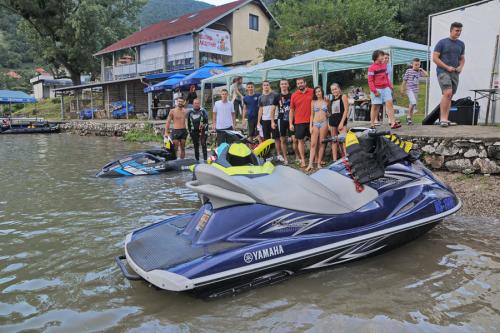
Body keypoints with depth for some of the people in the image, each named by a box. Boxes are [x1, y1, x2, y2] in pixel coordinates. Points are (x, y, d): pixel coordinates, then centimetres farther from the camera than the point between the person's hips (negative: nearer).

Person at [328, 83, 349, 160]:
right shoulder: (331, 99, 20)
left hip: (341, 119, -6)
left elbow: (346, 110, -6)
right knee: (334, 141, 6)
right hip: (332, 120, 6)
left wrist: (342, 122, -14)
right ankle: (334, 160, 9)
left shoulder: (343, 97, 2)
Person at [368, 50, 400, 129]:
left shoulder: (384, 65, 13)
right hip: (377, 89, -6)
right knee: (375, 106, 2)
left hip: (386, 88, 6)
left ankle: (393, 123, -9)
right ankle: (372, 125, 12)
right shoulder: (372, 68, -8)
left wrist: (390, 86, 15)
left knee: (389, 103, -5)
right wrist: (374, 91, -16)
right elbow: (370, 81, -11)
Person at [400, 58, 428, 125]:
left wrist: (421, 69, 5)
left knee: (412, 104, 7)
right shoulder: (408, 71, -2)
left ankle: (410, 119, 15)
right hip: (409, 89, -5)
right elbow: (404, 80, 1)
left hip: (416, 90, 5)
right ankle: (408, 116, -8)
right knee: (413, 102, -23)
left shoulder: (419, 72, 10)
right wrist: (402, 88, 1)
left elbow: (427, 75, 0)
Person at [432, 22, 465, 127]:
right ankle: (442, 118, -18)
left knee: (450, 96, 6)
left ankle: (446, 119, 10)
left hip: (455, 73, 6)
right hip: (443, 71, -6)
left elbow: (462, 58, 24)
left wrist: (461, 66, 2)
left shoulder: (461, 44, 15)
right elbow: (435, 58, -7)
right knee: (448, 93, -22)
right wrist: (447, 67, -13)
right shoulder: (442, 42, -2)